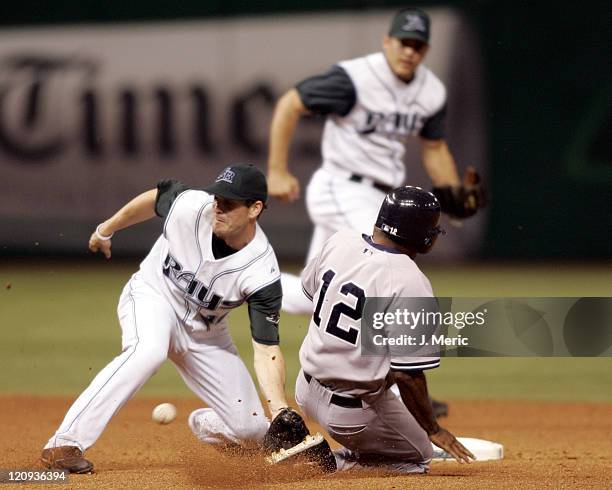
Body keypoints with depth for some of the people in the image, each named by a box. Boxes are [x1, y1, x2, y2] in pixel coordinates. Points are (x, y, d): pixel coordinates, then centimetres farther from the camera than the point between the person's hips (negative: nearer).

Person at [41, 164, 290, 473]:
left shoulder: (263, 273, -28)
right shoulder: (190, 206, -26)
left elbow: (267, 349, -28)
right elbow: (154, 198, -2)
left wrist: (280, 411, -42)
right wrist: (106, 229, 13)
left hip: (205, 332, 2)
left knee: (251, 431, -2)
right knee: (149, 349, -38)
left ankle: (205, 424, 37)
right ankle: (65, 444, -38)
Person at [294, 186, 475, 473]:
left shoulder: (339, 242, -7)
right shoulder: (411, 283, -26)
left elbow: (309, 288, 16)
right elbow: (407, 374, -25)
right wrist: (433, 430, -11)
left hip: (307, 387, 7)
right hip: (351, 411, -7)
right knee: (418, 455, 16)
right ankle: (332, 463, -3)